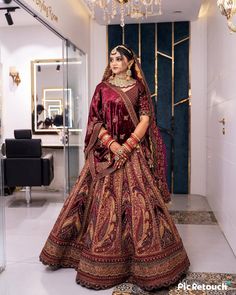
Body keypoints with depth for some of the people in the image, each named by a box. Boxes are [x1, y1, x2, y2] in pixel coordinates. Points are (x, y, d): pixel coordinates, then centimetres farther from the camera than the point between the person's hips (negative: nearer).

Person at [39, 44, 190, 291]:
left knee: (139, 201, -2)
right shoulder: (102, 88, 9)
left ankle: (147, 261, 12)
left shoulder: (139, 86, 7)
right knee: (104, 203, 1)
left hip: (134, 152, -1)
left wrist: (127, 146, -13)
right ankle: (105, 260, 16)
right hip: (106, 151, 1)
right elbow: (95, 122, 3)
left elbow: (146, 118, -2)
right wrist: (113, 145, -11)